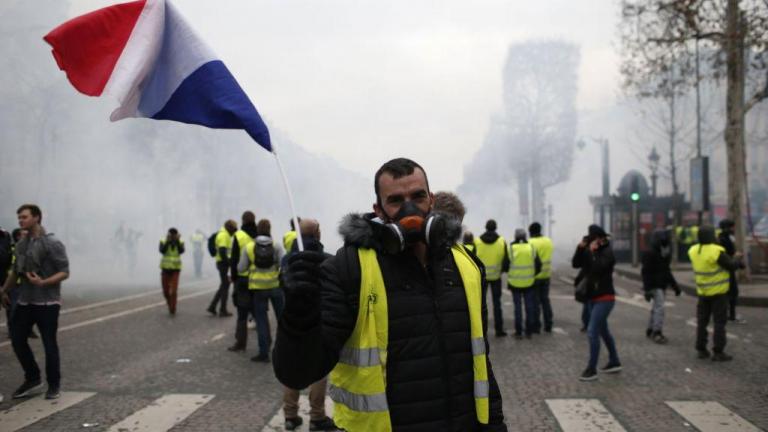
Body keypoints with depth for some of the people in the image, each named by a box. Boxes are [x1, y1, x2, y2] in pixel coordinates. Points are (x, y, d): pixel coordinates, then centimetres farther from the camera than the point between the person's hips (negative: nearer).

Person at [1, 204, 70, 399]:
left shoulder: (52, 243, -11)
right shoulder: (21, 244, 8)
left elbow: (64, 272, -13)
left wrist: (42, 282, -26)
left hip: (47, 303, -6)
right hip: (24, 301, 6)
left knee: (49, 344, 1)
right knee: (17, 339, 6)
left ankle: (53, 385, 16)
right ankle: (32, 379, 23)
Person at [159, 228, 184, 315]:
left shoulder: (180, 242, -2)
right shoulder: (163, 242, -3)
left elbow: (181, 251, -20)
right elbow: (162, 251, -20)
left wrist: (178, 241, -23)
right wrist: (167, 241, -24)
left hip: (176, 269, -1)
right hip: (165, 269, 1)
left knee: (174, 290, -14)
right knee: (165, 291, 7)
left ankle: (172, 310, -4)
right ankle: (170, 305, 36)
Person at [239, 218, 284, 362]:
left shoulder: (249, 247, -2)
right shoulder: (276, 246, -3)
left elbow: (241, 268, -2)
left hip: (258, 287, 0)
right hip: (276, 285, 1)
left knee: (261, 319, 6)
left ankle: (264, 353, 5)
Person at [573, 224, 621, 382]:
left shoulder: (607, 252, -13)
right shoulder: (591, 251, 9)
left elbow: (597, 268, -28)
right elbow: (576, 264, -1)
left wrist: (591, 252, -21)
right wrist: (581, 249, -13)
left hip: (604, 298, -8)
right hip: (593, 297, 8)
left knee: (592, 332, -12)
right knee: (603, 331, 17)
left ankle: (592, 370, -7)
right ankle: (614, 363, 30)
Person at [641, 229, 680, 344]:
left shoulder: (665, 255, 11)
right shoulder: (650, 254, -15)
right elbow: (646, 273, -18)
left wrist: (674, 285, 19)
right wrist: (647, 289, -23)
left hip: (662, 286, 9)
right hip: (654, 286, -9)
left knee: (656, 308, 12)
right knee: (659, 307, -15)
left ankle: (650, 330, 21)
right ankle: (657, 332, -12)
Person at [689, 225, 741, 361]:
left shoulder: (694, 251, -3)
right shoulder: (717, 252, -21)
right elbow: (732, 266, -12)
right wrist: (737, 258, 7)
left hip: (703, 291, 6)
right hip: (718, 292, -6)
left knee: (702, 321, 12)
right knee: (719, 322, 1)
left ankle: (701, 349, 15)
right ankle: (718, 352, 2)